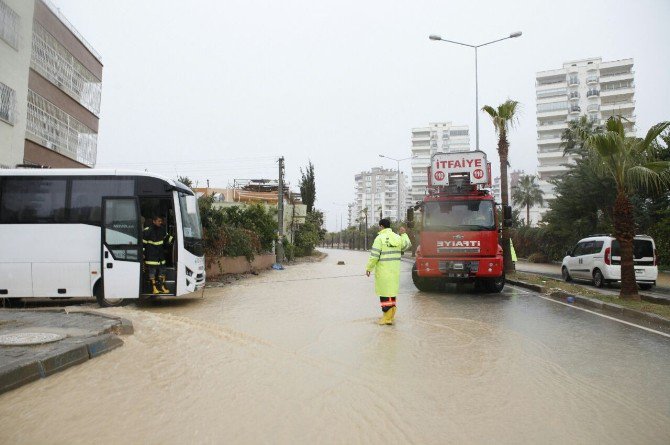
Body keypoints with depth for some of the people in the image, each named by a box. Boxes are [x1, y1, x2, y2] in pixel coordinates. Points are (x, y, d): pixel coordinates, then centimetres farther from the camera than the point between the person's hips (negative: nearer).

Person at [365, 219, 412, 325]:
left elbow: (374, 256, -13)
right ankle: (390, 316, 22)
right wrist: (404, 234, 33)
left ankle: (387, 318, 0)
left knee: (385, 293, -1)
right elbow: (407, 245, 26)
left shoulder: (380, 238, -12)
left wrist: (368, 268, -4)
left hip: (383, 271, -6)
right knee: (392, 292, 14)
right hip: (395, 270, 6)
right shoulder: (397, 237, 7)